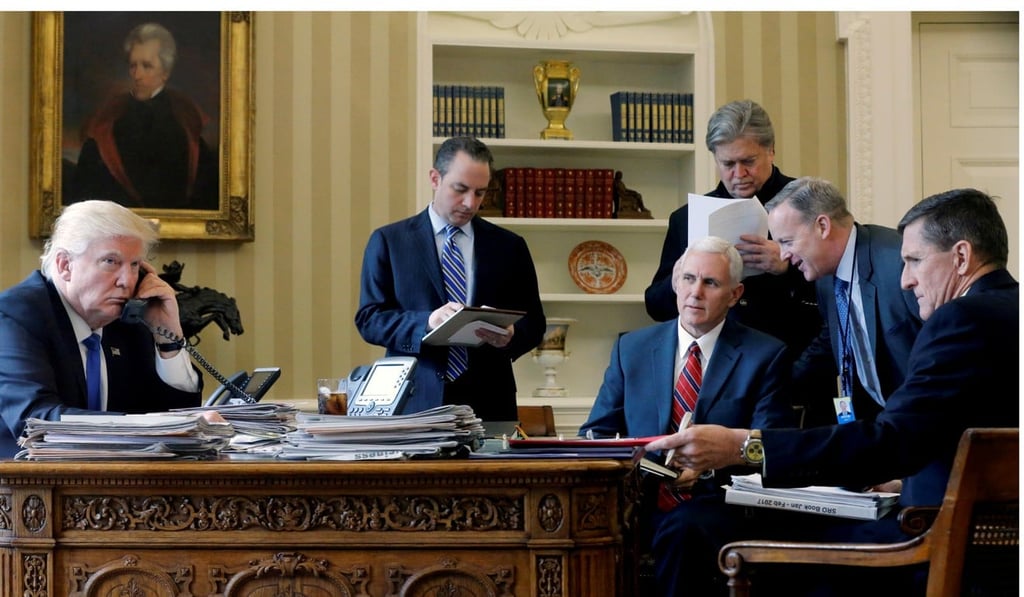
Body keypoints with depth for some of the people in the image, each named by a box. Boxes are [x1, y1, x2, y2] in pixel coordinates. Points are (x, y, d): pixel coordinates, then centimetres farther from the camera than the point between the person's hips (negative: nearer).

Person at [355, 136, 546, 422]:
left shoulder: (509, 246, 10)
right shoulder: (388, 241, 5)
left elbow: (534, 323, 10)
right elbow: (368, 319, -1)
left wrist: (510, 337, -13)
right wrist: (425, 323, -18)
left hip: (488, 405, 2)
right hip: (414, 403, -2)